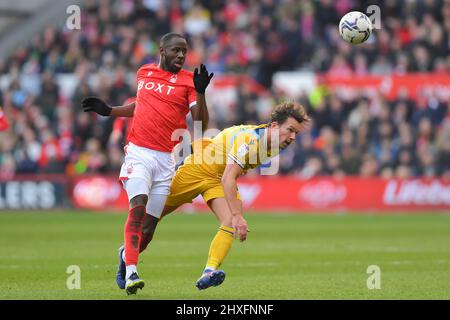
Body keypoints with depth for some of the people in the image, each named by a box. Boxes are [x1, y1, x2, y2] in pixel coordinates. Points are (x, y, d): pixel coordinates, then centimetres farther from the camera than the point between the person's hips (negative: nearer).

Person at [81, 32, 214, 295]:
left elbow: (201, 124, -7)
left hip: (166, 159, 0)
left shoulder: (188, 80, 2)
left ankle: (127, 254, 31)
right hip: (138, 152, 0)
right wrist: (109, 111, 23)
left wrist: (200, 92, -20)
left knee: (149, 224, 1)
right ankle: (130, 272, -26)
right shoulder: (144, 72, 12)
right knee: (138, 206, -21)